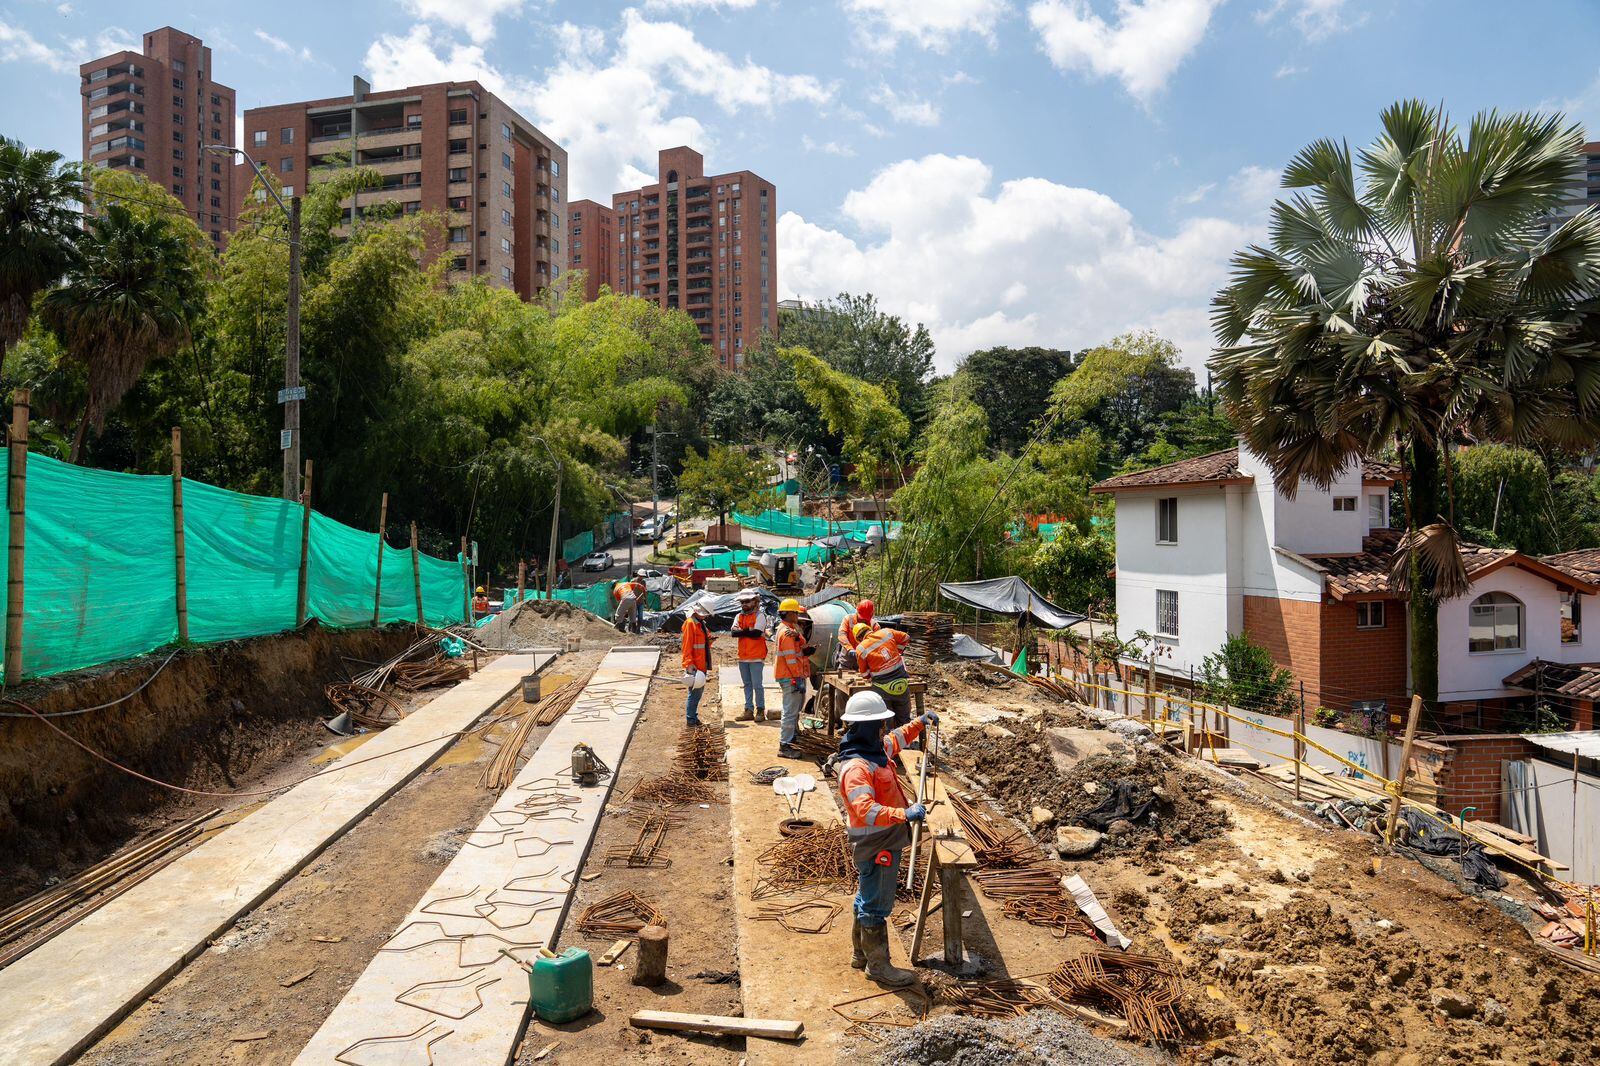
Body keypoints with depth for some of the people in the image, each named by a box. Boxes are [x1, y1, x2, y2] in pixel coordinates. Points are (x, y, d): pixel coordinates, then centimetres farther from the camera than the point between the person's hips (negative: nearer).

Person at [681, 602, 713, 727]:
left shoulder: (700, 623, 17)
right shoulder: (690, 623, -11)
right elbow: (687, 646, -17)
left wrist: (709, 640, 3)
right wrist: (689, 664, -22)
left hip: (702, 665, 9)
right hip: (694, 666, -9)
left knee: (699, 692, 14)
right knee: (695, 692, -6)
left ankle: (693, 716, 22)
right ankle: (690, 719, 1)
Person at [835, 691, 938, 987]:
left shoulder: (875, 750, 3)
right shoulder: (856, 767, -29)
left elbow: (896, 740, 26)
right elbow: (865, 810, -40)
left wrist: (920, 723, 19)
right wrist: (904, 814, -48)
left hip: (884, 842, 10)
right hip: (875, 846, -10)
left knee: (868, 899, 23)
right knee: (876, 906, 5)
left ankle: (861, 954, 39)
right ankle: (878, 965, 20)